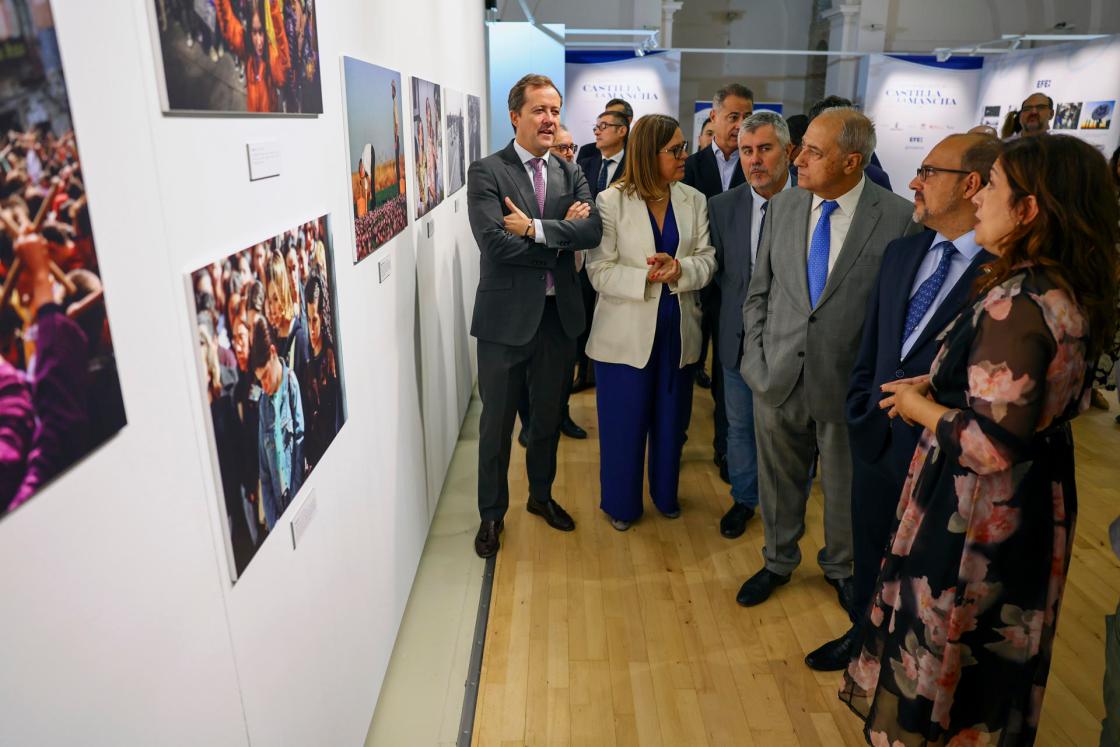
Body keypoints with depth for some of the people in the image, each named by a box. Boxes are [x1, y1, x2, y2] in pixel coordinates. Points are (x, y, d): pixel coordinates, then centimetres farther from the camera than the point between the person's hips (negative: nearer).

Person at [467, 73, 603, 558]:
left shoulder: (571, 174, 7)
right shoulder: (486, 172, -7)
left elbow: (593, 231, -9)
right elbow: (494, 242, -21)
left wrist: (535, 228, -20)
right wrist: (562, 236, -13)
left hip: (559, 314, 4)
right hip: (506, 316, -4)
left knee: (549, 416, 18)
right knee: (497, 422, 9)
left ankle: (541, 495, 40)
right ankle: (492, 513, 27)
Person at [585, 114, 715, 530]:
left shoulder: (694, 201, 2)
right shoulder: (611, 202, -10)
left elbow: (707, 260, 0)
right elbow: (599, 271, -12)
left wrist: (679, 270, -21)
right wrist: (647, 276, -25)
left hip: (678, 328, 4)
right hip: (627, 331, -4)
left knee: (671, 418, 17)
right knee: (624, 421, 7)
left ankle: (665, 493, 38)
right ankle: (620, 502, 28)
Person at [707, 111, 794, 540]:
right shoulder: (722, 207, -2)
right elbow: (718, 270, 6)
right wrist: (744, 304, -8)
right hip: (739, 340, 3)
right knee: (740, 427, 17)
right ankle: (744, 499, 38)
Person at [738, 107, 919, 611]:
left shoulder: (899, 217, -11)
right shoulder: (783, 206, 1)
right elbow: (758, 292, 6)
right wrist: (755, 358, -2)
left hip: (847, 381, -2)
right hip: (778, 376, 3)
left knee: (845, 486, 17)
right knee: (778, 480, 17)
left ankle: (840, 566, 44)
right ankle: (778, 561, 42)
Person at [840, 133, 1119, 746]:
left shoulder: (1016, 303, -27)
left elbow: (993, 445, -29)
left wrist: (919, 406, -13)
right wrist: (936, 386, 5)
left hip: (974, 518, -9)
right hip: (1037, 505, 9)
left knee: (934, 648, 12)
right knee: (995, 650, 27)